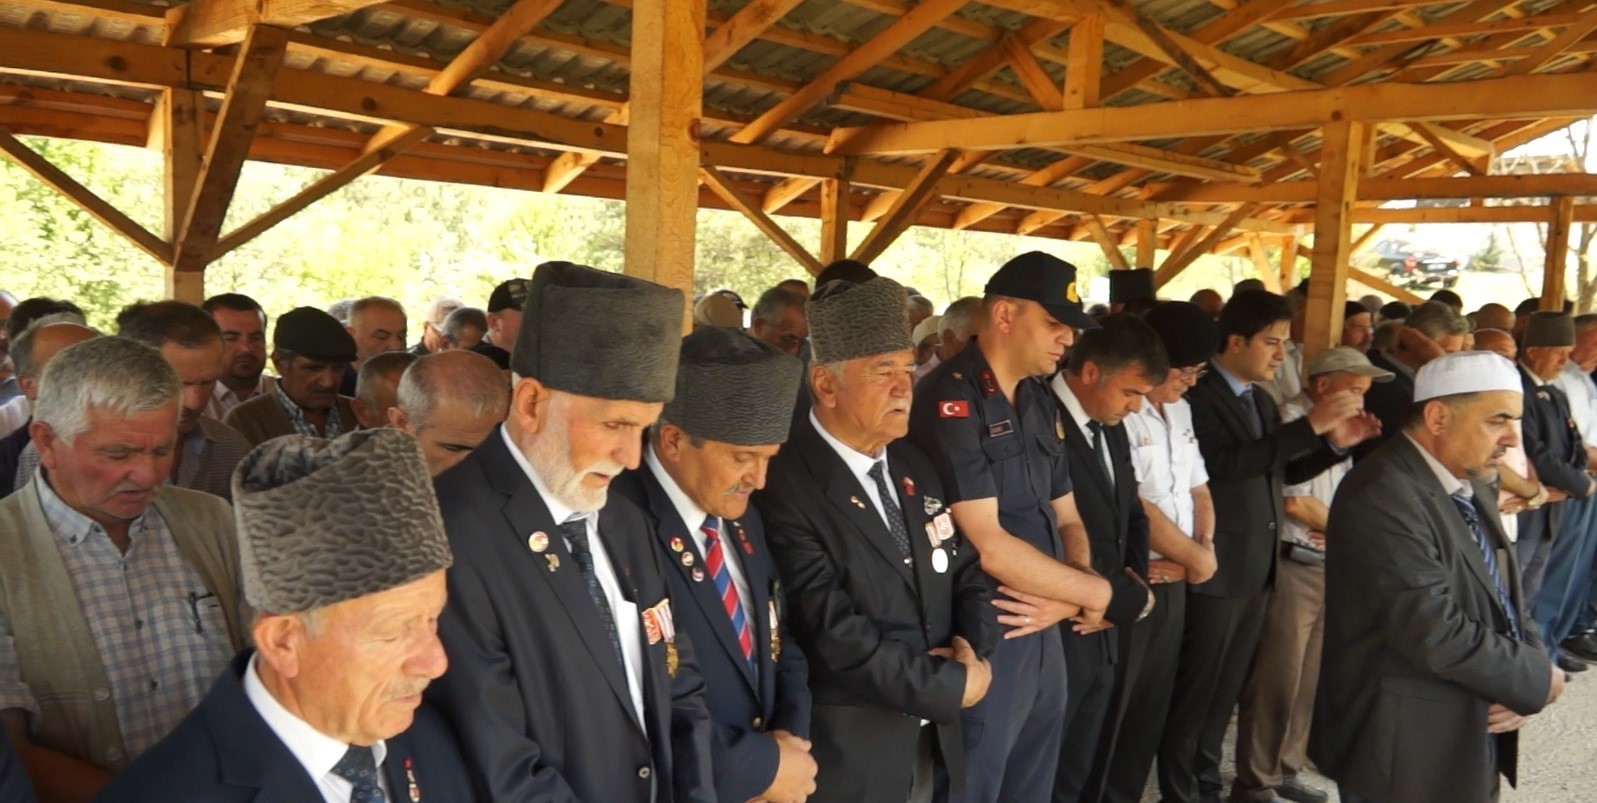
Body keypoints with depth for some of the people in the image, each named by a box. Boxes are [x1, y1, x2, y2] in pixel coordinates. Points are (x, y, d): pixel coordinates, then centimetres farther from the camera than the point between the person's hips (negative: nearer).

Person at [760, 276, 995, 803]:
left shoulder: (914, 467, 7)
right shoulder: (784, 485, -20)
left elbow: (968, 573, 9)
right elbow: (833, 631, -25)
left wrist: (973, 652, -10)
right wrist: (953, 685, -16)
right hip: (846, 754, -7)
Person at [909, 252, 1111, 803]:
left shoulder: (1039, 401, 9)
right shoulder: (951, 399, -17)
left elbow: (1067, 520, 13)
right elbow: (988, 546, -23)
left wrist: (1074, 598, -8)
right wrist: (1100, 593, -12)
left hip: (1045, 634, 8)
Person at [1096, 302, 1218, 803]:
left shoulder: (1179, 410, 11)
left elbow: (1197, 489, 15)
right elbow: (1135, 509, -18)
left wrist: (1203, 550, -3)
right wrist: (1197, 558, -6)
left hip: (1173, 583, 8)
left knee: (1152, 706, 17)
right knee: (1109, 712, 5)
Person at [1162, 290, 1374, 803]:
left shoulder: (1262, 401, 13)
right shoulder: (1200, 395, -16)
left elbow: (1281, 471, 17)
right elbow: (1227, 462, -29)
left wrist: (1334, 443, 2)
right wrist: (1310, 424, -28)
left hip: (1257, 567, 9)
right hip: (1217, 568, -8)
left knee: (1226, 687, 17)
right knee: (1196, 689, 3)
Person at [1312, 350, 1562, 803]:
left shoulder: (1472, 489, 8)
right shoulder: (1384, 495, -24)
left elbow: (1506, 597, 12)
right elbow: (1437, 634, -28)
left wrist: (1520, 685, -6)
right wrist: (1536, 679, -12)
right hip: (1408, 748, -9)